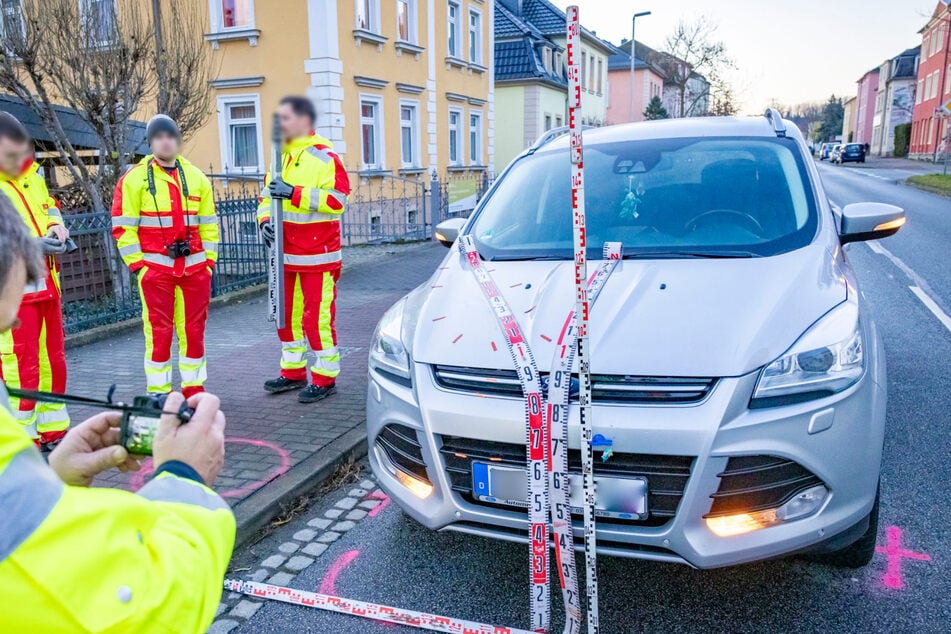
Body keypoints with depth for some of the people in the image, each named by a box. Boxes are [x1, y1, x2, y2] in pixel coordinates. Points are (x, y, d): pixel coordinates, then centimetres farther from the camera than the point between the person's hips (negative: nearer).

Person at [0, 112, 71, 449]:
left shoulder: (30, 171, 8)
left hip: (45, 283, 7)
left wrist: (55, 227, 2)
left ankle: (54, 432, 25)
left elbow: (48, 205, 22)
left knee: (53, 360, 13)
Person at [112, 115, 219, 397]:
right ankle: (159, 394, 10)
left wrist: (209, 263, 9)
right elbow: (123, 227, -2)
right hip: (156, 268, -3)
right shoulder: (135, 179, 0)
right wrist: (138, 265, -7)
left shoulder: (196, 178, 12)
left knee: (194, 330, 9)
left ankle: (194, 389, 20)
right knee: (159, 332, 0)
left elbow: (209, 225, 15)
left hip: (195, 266, 4)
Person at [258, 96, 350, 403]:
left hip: (317, 254, -8)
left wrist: (295, 192, -23)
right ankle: (293, 371, 28)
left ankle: (325, 377, 8)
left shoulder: (324, 155, -9)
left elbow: (338, 199, -20)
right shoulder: (281, 155, 15)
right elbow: (268, 194, 19)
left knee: (318, 316, -5)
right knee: (287, 314, 14)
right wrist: (265, 220, -1)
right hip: (286, 254, 8)